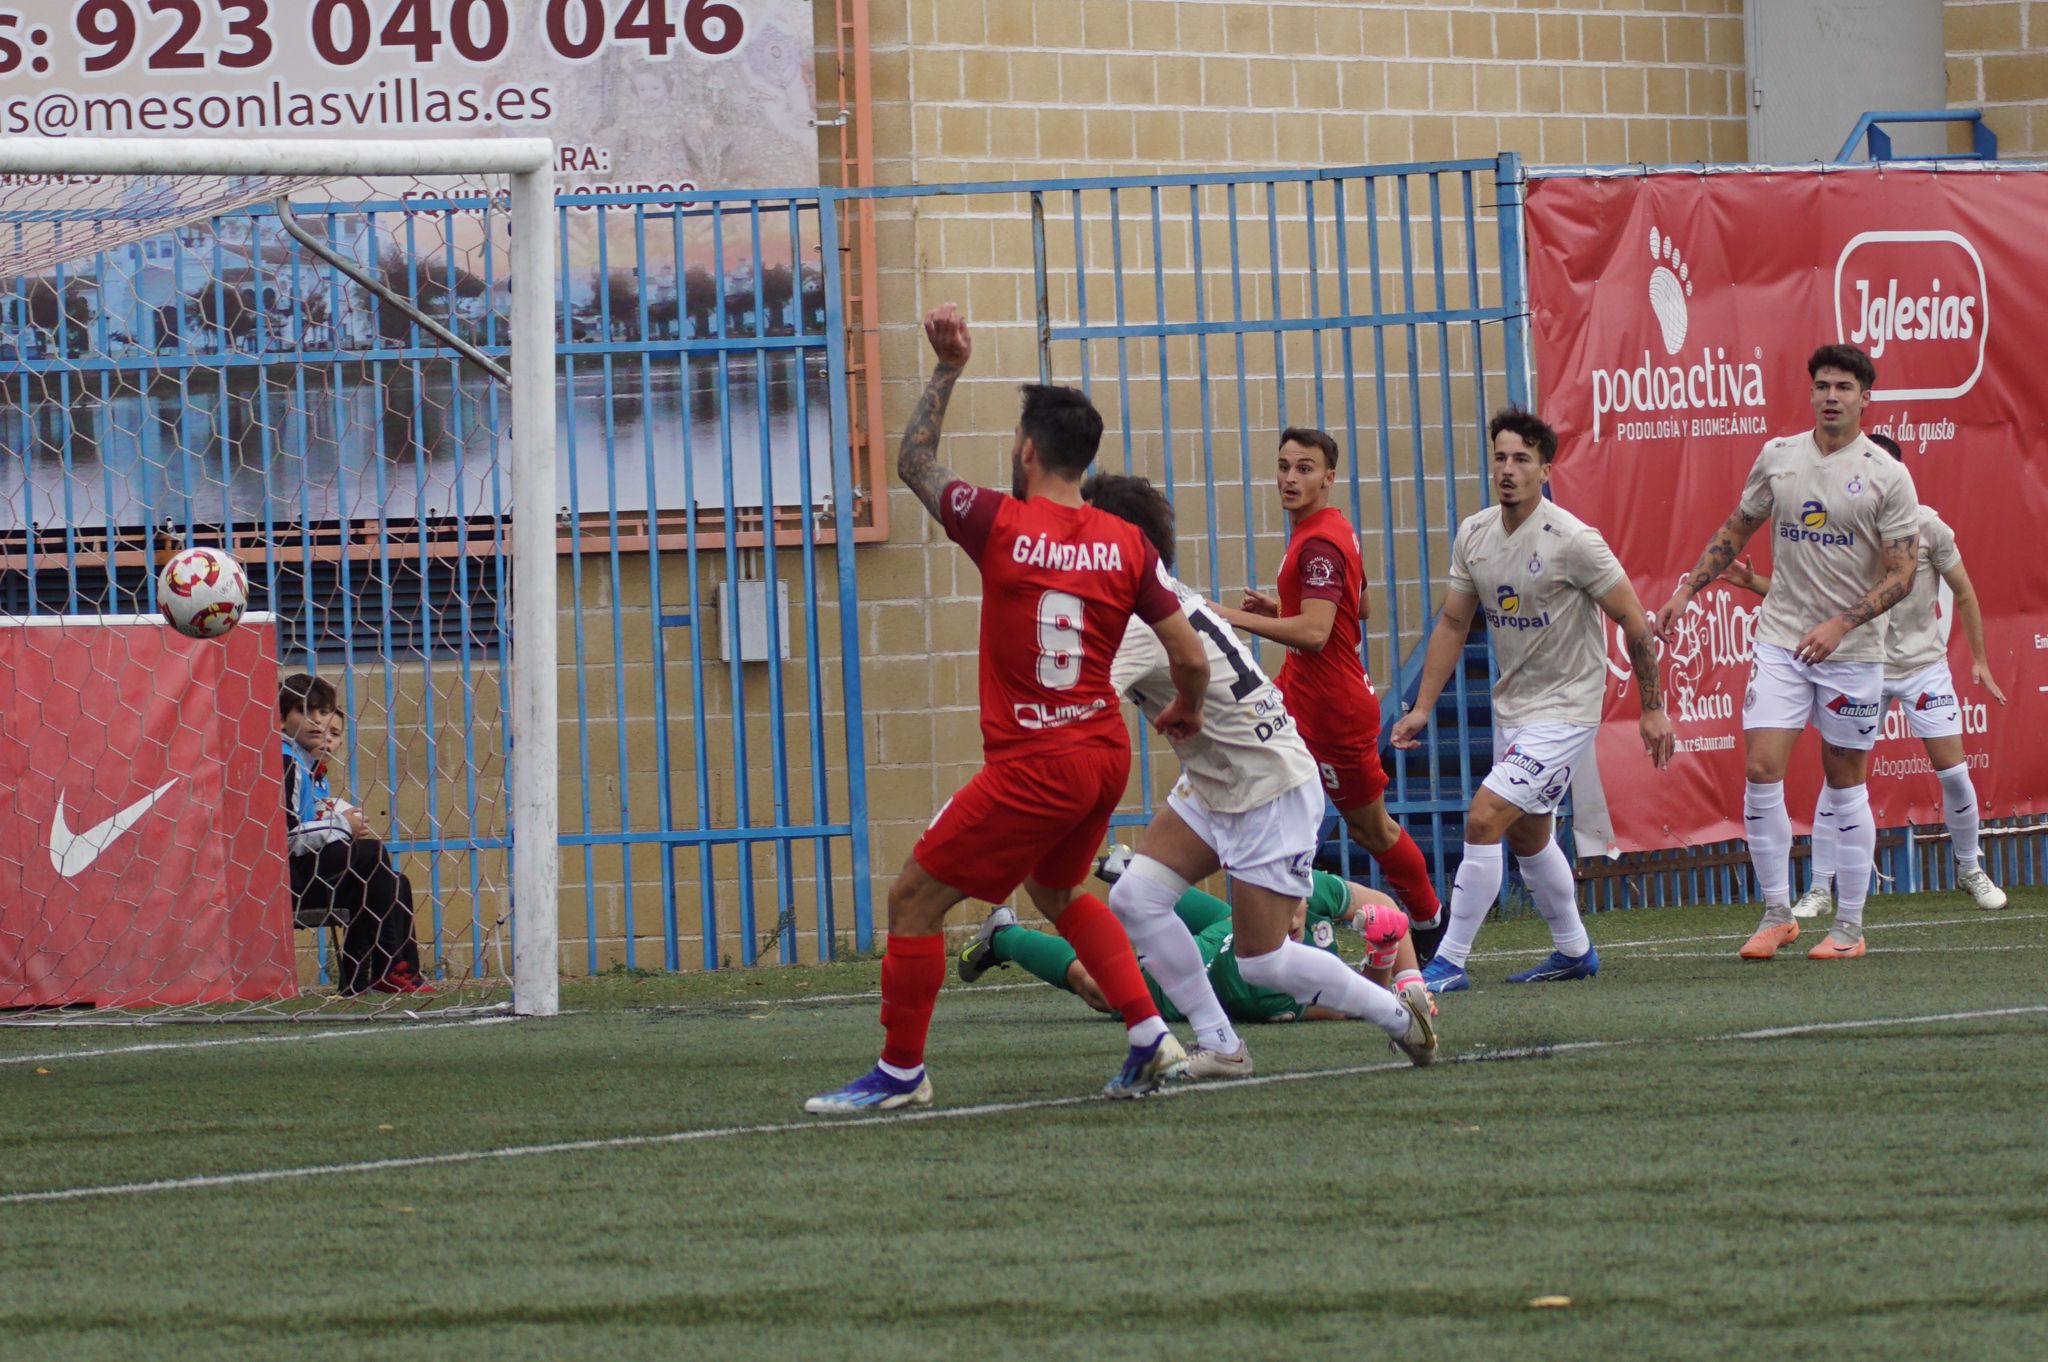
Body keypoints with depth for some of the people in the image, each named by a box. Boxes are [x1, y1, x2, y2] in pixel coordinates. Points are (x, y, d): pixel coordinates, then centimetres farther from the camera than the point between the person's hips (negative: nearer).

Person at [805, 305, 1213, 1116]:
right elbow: (1190, 656, 2)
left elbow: (914, 462, 7)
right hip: (1105, 752, 6)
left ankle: (900, 1072, 9)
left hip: (1033, 765, -6)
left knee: (915, 899, 4)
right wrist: (1186, 711, 23)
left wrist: (947, 371, 15)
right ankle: (1151, 1041, 21)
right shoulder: (1126, 544, 0)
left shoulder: (1002, 525, -10)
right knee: (1057, 891, 29)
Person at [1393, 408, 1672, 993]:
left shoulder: (1572, 540, -20)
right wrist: (1422, 708, 5)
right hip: (1511, 705, 8)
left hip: (1565, 709, -8)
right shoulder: (1474, 534, 0)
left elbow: (1634, 622, -13)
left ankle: (1449, 963, -12)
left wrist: (1652, 708, -10)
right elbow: (1452, 624, 10)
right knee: (1527, 835, 19)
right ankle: (1573, 951, 37)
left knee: (1484, 820, -17)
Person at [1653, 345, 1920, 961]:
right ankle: (1777, 915, 1)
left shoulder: (1887, 476, -6)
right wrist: (1686, 591, 13)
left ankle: (1849, 926, 13)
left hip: (1852, 650, -2)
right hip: (1779, 640, 3)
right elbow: (1735, 532, 19)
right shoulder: (1777, 458, 5)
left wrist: (1840, 624, -19)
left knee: (1845, 788, 4)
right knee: (1761, 771, -9)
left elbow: (1901, 574, -8)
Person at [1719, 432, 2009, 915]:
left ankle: (1970, 871, 21)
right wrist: (1753, 582, -12)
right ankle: (1820, 888, 0)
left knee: (1953, 771, -1)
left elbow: (1963, 592, 1)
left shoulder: (1926, 525, -9)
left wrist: (1979, 659, 2)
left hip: (1924, 663, 0)